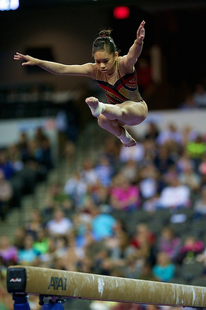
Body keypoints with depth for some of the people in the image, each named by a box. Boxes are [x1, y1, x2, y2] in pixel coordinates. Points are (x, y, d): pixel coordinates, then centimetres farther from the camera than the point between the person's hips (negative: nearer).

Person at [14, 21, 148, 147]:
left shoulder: (124, 65, -30)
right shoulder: (94, 70, -17)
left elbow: (133, 54, -54)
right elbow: (62, 69, -20)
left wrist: (138, 43, -78)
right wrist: (37, 62, -32)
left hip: (138, 108, -4)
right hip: (116, 110, 5)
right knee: (103, 120, -32)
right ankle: (125, 137, -6)